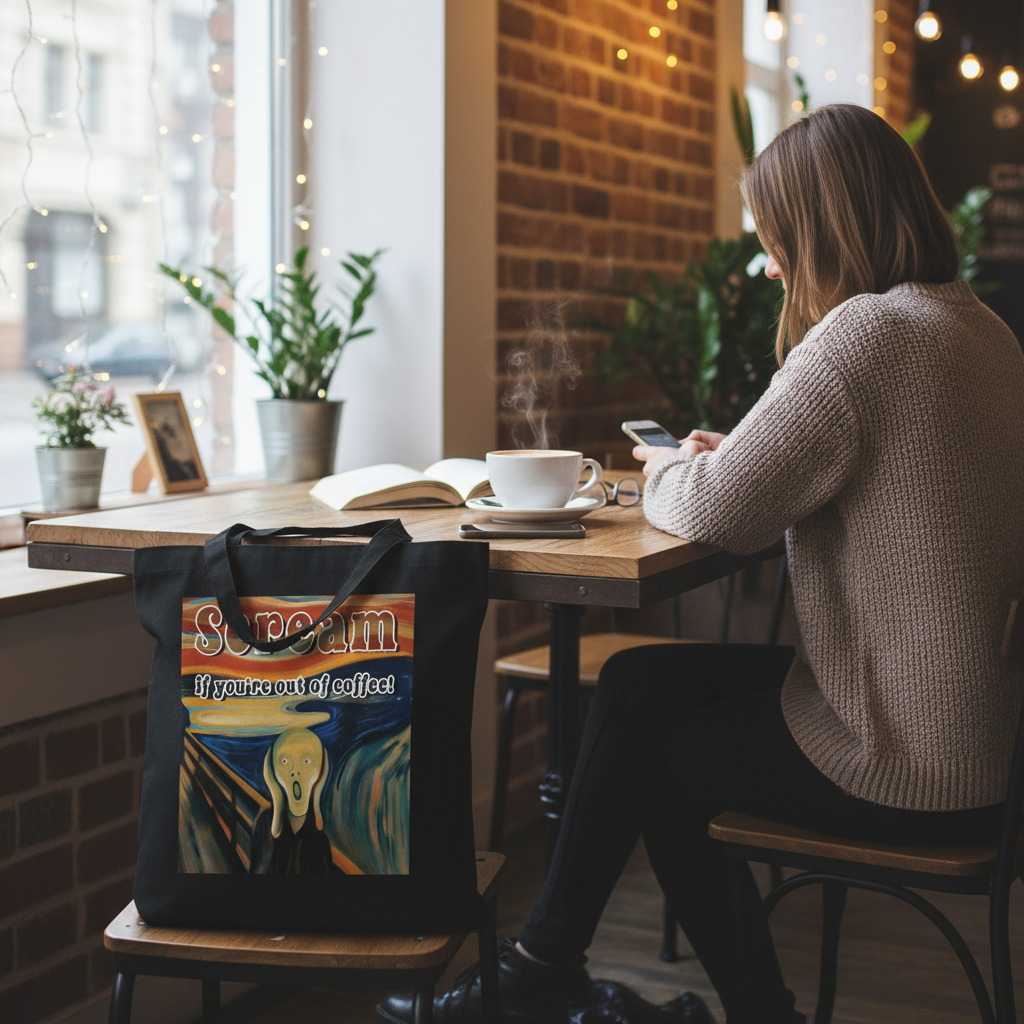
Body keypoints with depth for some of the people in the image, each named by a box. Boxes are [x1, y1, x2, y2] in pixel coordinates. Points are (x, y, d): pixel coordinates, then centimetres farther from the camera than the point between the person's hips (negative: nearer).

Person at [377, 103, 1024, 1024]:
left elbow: (720, 512, -19)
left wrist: (666, 471, 4)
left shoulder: (866, 332, -21)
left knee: (648, 744, 13)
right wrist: (730, 460, 12)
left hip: (898, 766, -9)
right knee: (639, 681, 13)